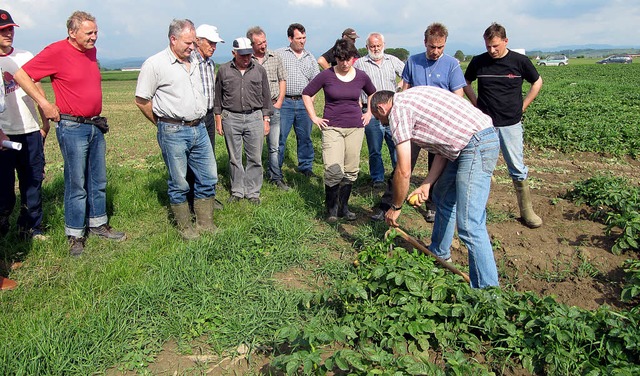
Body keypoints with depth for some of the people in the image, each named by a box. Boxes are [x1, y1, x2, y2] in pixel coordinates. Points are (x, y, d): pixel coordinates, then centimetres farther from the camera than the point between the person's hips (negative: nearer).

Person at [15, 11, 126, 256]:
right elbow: (21, 75, -13)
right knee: (76, 183, 0)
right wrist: (44, 103, -14)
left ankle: (98, 224, 28)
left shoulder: (91, 51, 9)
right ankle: (75, 235, 12)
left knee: (99, 180, 14)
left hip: (96, 126, 7)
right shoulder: (56, 52, -13)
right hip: (72, 128, -7)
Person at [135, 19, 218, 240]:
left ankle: (205, 225, 22)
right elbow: (141, 100, -5)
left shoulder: (194, 61, 12)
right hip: (174, 132, -6)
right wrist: (165, 123, 2)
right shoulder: (155, 64, -8)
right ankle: (185, 228, 19)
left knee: (208, 178, 9)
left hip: (199, 129, 7)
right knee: (179, 184, 4)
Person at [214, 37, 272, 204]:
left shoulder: (259, 70, 7)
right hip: (231, 118, 0)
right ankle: (237, 191, 18)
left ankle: (253, 192, 13)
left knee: (255, 158, 1)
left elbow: (266, 96, 11)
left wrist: (266, 120, 7)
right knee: (234, 158, 6)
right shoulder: (224, 70, 5)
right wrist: (218, 119, 6)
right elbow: (218, 96, 10)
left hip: (254, 117, 0)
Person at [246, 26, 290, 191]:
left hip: (272, 106, 2)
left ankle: (276, 177, 14)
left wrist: (278, 103, 4)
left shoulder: (275, 57, 7)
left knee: (274, 146, 5)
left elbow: (282, 80, 12)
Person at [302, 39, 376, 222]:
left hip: (355, 128, 3)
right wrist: (314, 117, 1)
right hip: (332, 127, -3)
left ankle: (343, 207, 23)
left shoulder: (361, 76, 4)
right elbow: (306, 94, 5)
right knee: (334, 170, -14)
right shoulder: (326, 75, -5)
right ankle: (331, 208, 6)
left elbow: (373, 95, 24)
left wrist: (369, 113, 14)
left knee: (351, 170, 8)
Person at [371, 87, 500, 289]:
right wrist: (426, 185, 10)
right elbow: (443, 146, 16)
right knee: (443, 197, 26)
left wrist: (395, 207, 4)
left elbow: (403, 172, -9)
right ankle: (439, 254, 42)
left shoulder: (398, 110, -8)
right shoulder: (411, 98, 20)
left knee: (469, 225, -12)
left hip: (476, 147, -11)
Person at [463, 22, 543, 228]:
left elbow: (537, 82, 12)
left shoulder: (520, 61, -3)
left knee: (518, 168, 4)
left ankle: (527, 211, 15)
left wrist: (522, 106, 4)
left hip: (511, 124, -1)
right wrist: (477, 104, 5)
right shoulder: (478, 61, -1)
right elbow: (466, 83, 16)